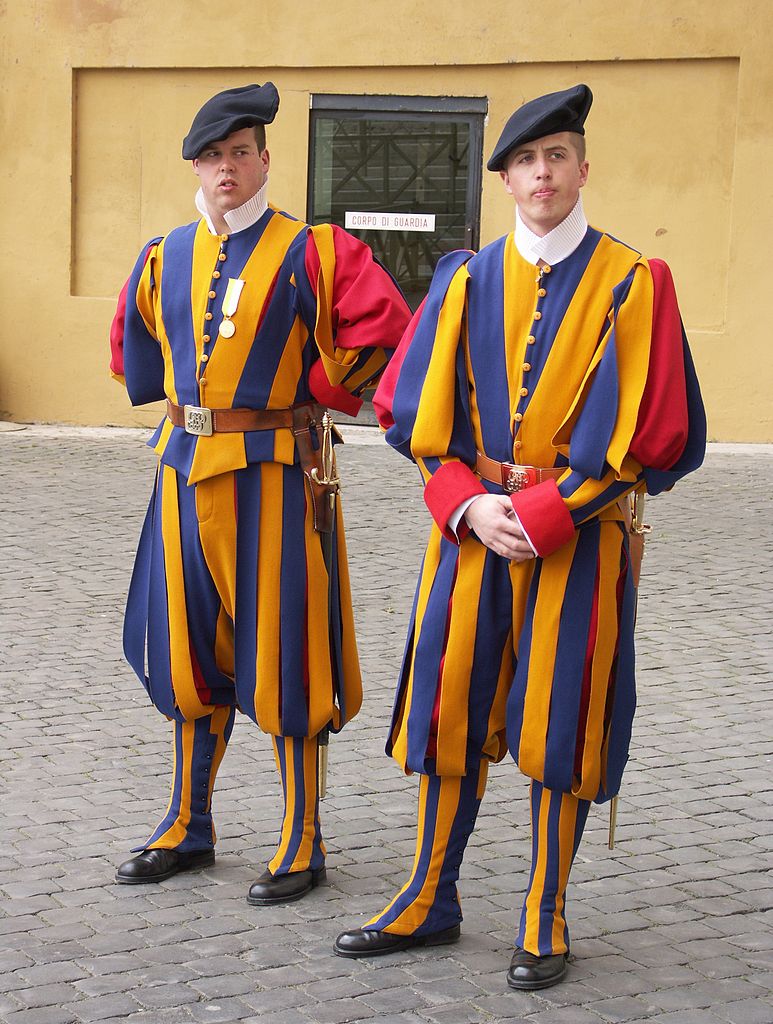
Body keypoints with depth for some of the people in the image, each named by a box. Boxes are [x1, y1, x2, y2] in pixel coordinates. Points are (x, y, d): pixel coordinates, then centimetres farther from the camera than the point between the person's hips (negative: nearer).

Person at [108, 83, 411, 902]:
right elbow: (133, 347, 26)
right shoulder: (165, 259, 10)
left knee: (284, 657, -1)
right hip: (187, 468, 5)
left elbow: (384, 327, -10)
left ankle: (301, 846, 10)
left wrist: (320, 393, -4)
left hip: (278, 472, -5)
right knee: (188, 650, 12)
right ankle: (187, 828, 26)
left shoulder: (311, 253, -5)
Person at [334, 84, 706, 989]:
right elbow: (416, 413, 4)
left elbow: (642, 435, -8)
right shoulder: (467, 281, 6)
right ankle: (431, 901, 23)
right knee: (451, 710, 7)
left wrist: (538, 512, -14)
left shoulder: (630, 285, -3)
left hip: (578, 536, -3)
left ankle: (545, 923, 17)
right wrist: (470, 505, -10)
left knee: (559, 726, 2)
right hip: (473, 529, 3)